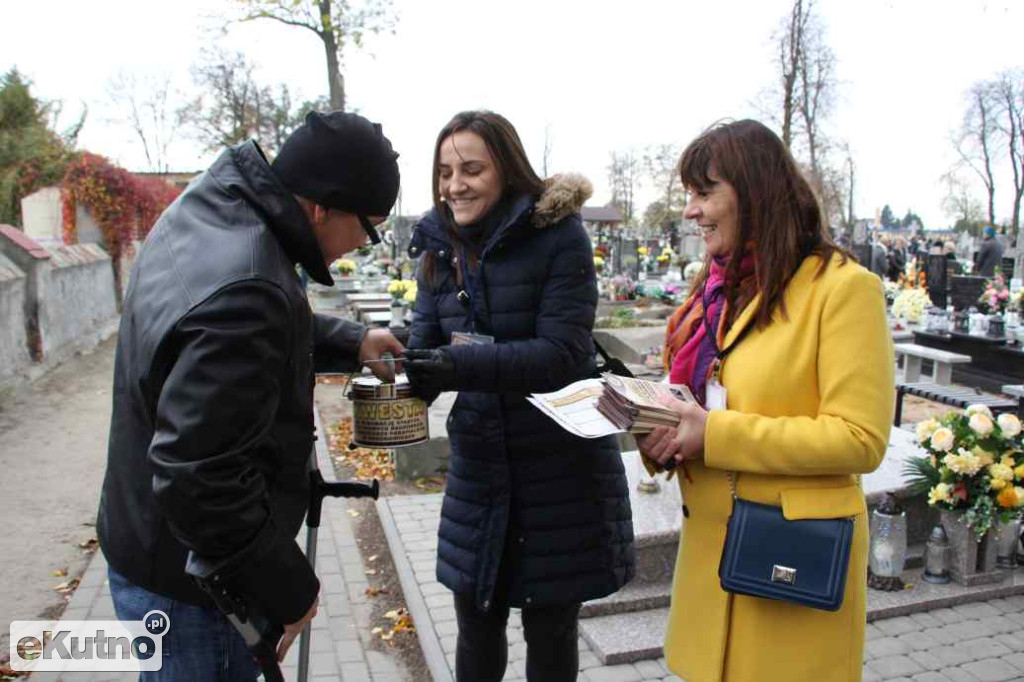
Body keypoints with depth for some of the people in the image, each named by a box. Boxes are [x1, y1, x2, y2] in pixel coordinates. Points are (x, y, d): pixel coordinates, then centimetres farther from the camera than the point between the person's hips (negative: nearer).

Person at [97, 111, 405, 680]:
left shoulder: (207, 211, -1)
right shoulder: (243, 293, -34)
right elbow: (198, 479, -33)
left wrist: (349, 342, 9)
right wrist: (289, 589, -20)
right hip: (188, 589, -9)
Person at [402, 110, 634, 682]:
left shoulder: (559, 234, -13)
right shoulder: (441, 247, 4)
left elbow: (562, 353, -21)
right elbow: (424, 348, 2)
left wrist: (463, 364, -33)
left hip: (561, 469, -4)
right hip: (479, 465, 5)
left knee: (550, 631, 14)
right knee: (477, 630, 18)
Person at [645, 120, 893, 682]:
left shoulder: (842, 286, -13)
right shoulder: (720, 288, 10)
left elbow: (861, 439, -18)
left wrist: (715, 435, -23)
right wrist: (661, 430, -5)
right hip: (710, 542, 7)